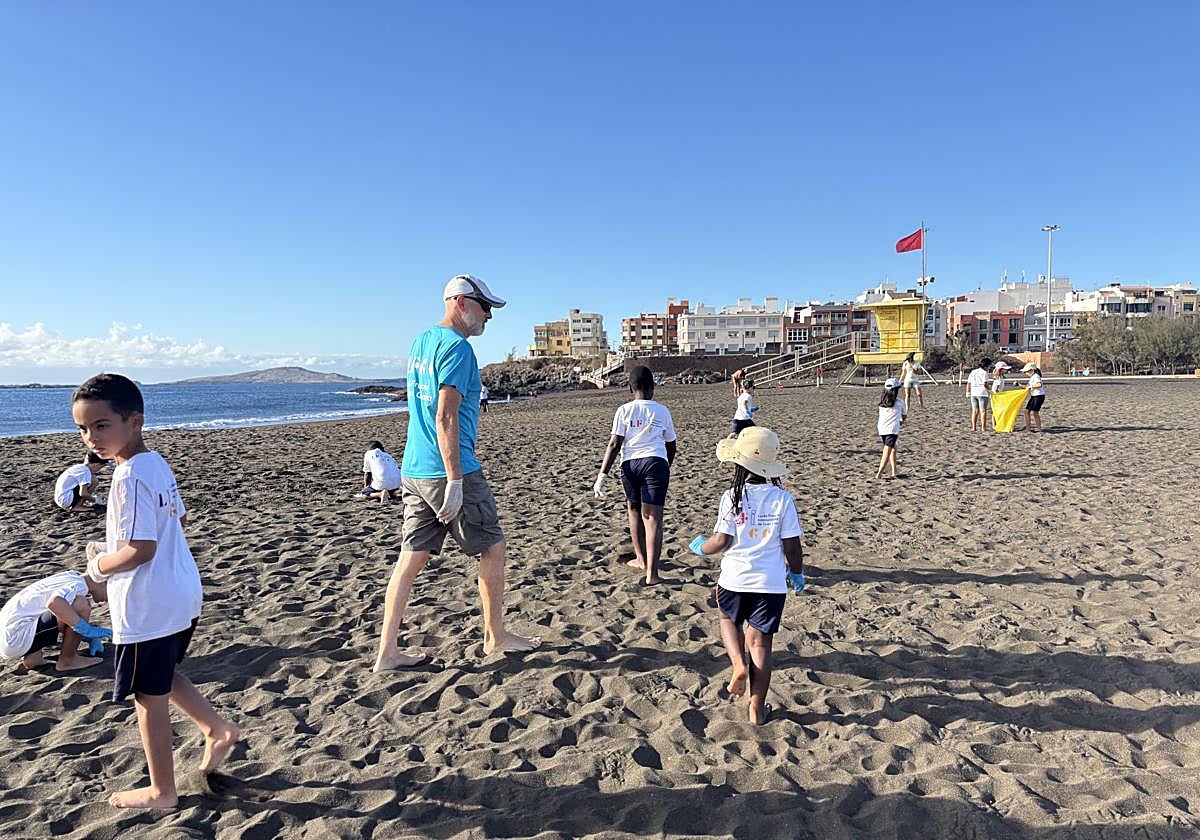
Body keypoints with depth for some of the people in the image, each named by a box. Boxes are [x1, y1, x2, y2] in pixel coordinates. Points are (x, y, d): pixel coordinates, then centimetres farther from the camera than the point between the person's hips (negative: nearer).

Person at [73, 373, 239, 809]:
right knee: (163, 678, 28)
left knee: (149, 696, 7)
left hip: (147, 608, -9)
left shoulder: (130, 477, -22)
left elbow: (140, 549, -26)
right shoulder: (157, 464, 6)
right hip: (181, 596, 9)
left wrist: (98, 565, -9)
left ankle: (162, 791, 22)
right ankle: (217, 728, 30)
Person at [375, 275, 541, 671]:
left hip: (412, 471, 9)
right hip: (446, 472, -9)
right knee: (492, 548, 8)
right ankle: (496, 637, 21)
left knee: (411, 558, 10)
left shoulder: (420, 342, 16)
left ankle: (387, 651, 12)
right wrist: (455, 481, -21)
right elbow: (446, 418, -21)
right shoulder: (457, 347, -13)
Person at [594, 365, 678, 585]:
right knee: (653, 517, -1)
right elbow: (671, 446, 17)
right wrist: (667, 468, 35)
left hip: (630, 463, 0)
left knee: (634, 510, 21)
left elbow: (614, 444, -4)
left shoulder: (624, 411, 4)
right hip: (656, 462, 0)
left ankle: (641, 559, 34)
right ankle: (651, 572, -8)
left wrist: (602, 475, -3)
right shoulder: (662, 411, 9)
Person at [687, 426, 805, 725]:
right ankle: (757, 710, 20)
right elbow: (792, 545, -3)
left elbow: (722, 540, -13)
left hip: (734, 580, -1)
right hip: (771, 583, 1)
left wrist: (701, 547, 8)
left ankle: (739, 664, 6)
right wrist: (797, 573, 15)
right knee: (760, 643, 12)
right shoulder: (782, 499, -5)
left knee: (730, 620, 29)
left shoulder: (732, 497, -10)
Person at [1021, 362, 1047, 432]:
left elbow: (1039, 385, -30)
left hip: (1039, 396, -10)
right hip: (1033, 396, 10)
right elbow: (1028, 386, 23)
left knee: (1035, 412, -10)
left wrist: (1030, 386, -22)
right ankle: (1028, 428, 12)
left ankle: (1039, 428, -1)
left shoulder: (1036, 376, -15)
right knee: (1027, 411, 7)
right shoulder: (1032, 377, 15)